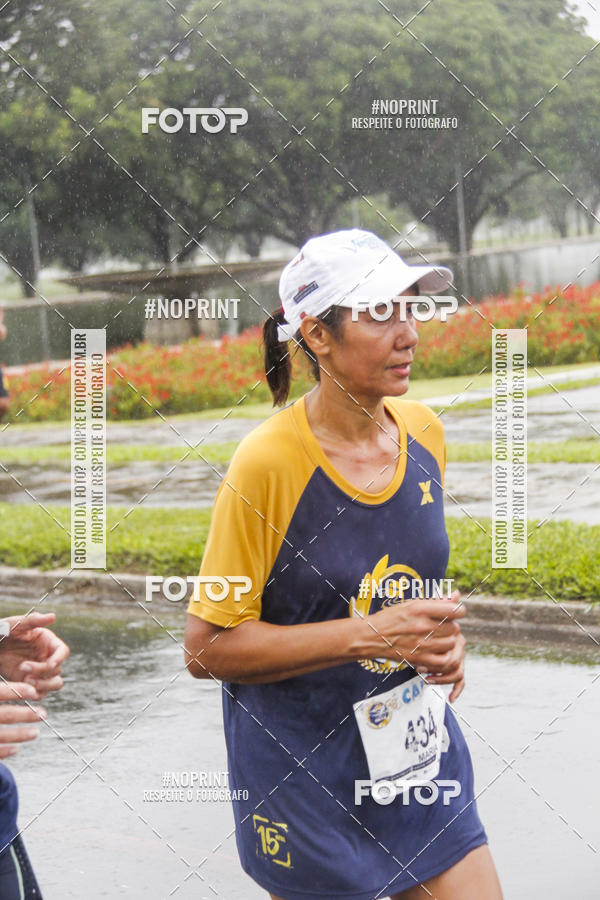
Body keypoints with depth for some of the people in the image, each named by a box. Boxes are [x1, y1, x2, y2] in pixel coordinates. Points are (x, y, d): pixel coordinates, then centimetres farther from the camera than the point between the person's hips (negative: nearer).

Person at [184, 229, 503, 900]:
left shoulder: (422, 431, 0)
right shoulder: (266, 464, -19)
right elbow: (206, 649, -17)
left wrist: (440, 637, -2)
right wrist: (369, 636, -23)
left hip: (416, 744, 5)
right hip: (303, 775, -5)